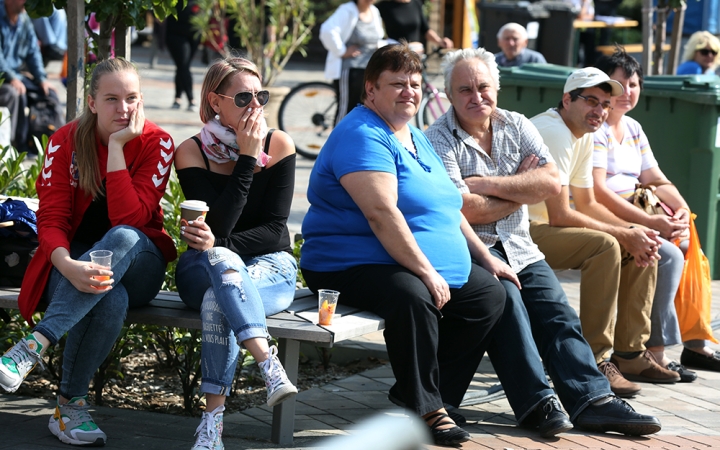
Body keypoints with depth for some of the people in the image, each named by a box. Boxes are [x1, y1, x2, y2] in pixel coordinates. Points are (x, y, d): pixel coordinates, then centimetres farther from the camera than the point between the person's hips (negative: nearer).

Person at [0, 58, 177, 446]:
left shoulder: (156, 143, -7)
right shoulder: (66, 141, -4)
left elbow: (128, 219, -18)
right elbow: (51, 220, -11)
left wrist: (118, 146, -22)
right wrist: (68, 265, -32)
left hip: (137, 264, 0)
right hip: (75, 261, 0)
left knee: (123, 238, -38)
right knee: (110, 299, -37)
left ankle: (36, 343, -43)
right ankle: (69, 406, -26)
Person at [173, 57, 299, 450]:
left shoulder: (279, 145, -2)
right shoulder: (191, 152, -5)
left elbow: (275, 229, -7)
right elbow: (219, 224, -17)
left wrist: (221, 244, -23)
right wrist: (246, 158, -19)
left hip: (270, 267, 0)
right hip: (203, 269, 0)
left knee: (217, 300, -35)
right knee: (219, 259, -39)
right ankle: (269, 366, -52)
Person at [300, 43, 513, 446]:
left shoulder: (416, 138, 17)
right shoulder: (362, 136, -15)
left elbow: (447, 208, 24)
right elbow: (382, 213, -26)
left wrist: (485, 257, 15)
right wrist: (427, 273, -28)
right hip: (351, 267, -10)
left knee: (490, 292, 4)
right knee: (412, 296, -37)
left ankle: (424, 396, 6)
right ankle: (424, 407, -19)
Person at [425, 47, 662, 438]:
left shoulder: (516, 126, 10)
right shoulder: (439, 140, -6)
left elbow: (552, 182, -5)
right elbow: (466, 211, -17)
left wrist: (488, 184, -12)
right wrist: (522, 189, -4)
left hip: (518, 248, 6)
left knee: (556, 310, -12)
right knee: (504, 295, -29)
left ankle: (592, 399, -17)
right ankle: (535, 402, -28)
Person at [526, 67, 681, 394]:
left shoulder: (583, 137, 12)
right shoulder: (554, 133, -20)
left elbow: (587, 204, 17)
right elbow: (559, 215, -23)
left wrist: (631, 231, -1)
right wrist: (625, 235, -18)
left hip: (544, 226, 10)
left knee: (643, 246, 4)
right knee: (605, 246, -31)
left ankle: (630, 354, 7)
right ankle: (594, 363, -27)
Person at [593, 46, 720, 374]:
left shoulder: (633, 129, 18)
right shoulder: (594, 128, -10)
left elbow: (656, 180, 17)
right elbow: (597, 192, -20)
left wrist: (682, 208, -6)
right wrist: (651, 222, -24)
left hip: (633, 218, 9)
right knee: (668, 256, -26)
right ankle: (654, 352, -24)